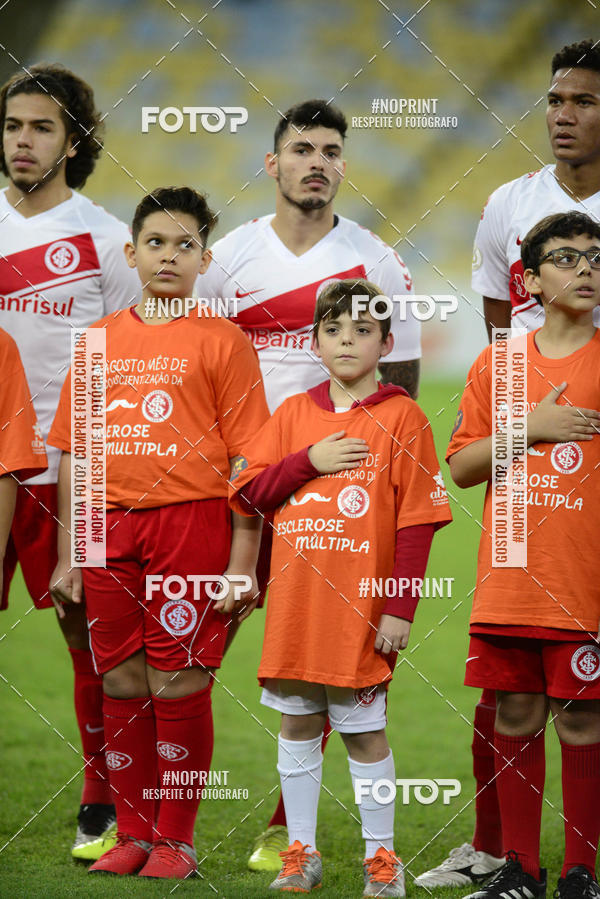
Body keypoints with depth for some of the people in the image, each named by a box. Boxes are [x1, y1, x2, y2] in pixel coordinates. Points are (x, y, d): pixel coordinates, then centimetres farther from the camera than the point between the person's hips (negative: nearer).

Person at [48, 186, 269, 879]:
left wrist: (242, 561, -8)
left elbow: (248, 458, -2)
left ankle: (176, 840, 7)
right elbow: (73, 452, 15)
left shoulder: (221, 341, 1)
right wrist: (67, 556, 11)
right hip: (112, 527, 4)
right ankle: (132, 833, 16)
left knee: (177, 684, -3)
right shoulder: (99, 340, 13)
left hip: (192, 520, -4)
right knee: (122, 682, 7)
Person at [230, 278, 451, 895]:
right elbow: (246, 492, 5)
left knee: (364, 731, 2)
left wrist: (401, 609, -11)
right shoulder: (293, 413, 9)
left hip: (360, 607, -4)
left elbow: (416, 520, -7)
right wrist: (310, 461, -10)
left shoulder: (400, 417, -4)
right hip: (294, 604, 4)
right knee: (297, 727, 9)